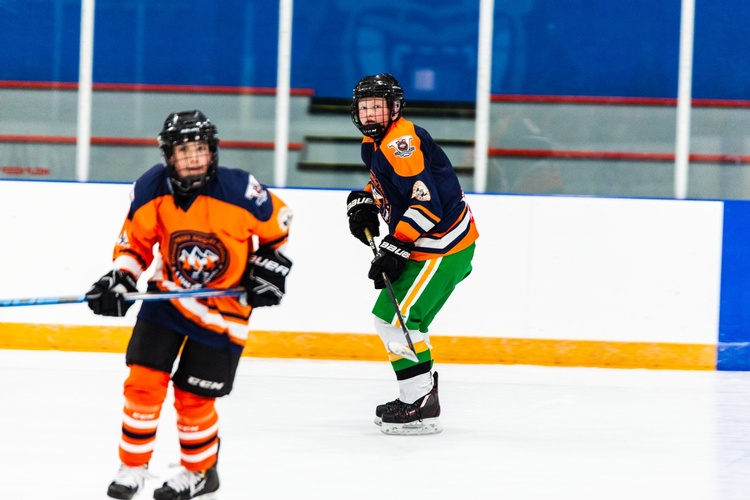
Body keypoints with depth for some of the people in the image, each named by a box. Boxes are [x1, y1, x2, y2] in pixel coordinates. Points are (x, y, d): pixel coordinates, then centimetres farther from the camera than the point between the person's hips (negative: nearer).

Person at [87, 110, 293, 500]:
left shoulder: (239, 190, -23)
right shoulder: (150, 190, -15)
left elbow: (278, 223, -4)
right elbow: (135, 241, -1)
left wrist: (270, 269, -6)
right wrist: (118, 281, -15)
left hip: (224, 305, -3)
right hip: (169, 292, 3)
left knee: (193, 396, -2)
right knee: (144, 380, -5)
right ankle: (133, 467, 12)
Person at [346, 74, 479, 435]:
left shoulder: (401, 142, -21)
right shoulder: (374, 143, 12)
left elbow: (427, 204, -27)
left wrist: (395, 249, -27)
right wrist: (363, 202, 13)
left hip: (443, 246, -11)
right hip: (421, 245, 11)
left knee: (398, 319, -13)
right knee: (389, 316, 15)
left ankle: (422, 409, -11)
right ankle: (421, 394, 23)